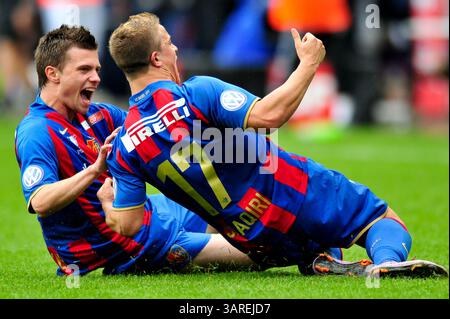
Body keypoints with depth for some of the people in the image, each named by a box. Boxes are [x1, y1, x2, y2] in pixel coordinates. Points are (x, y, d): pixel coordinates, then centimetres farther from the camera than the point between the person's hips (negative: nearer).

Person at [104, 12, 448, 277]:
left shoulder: (123, 149, -3)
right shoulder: (197, 93, -18)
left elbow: (126, 225, -5)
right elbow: (269, 114, -29)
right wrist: (309, 62, -16)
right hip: (299, 196, -5)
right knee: (385, 220, 10)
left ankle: (323, 263, 4)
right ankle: (387, 261, -23)